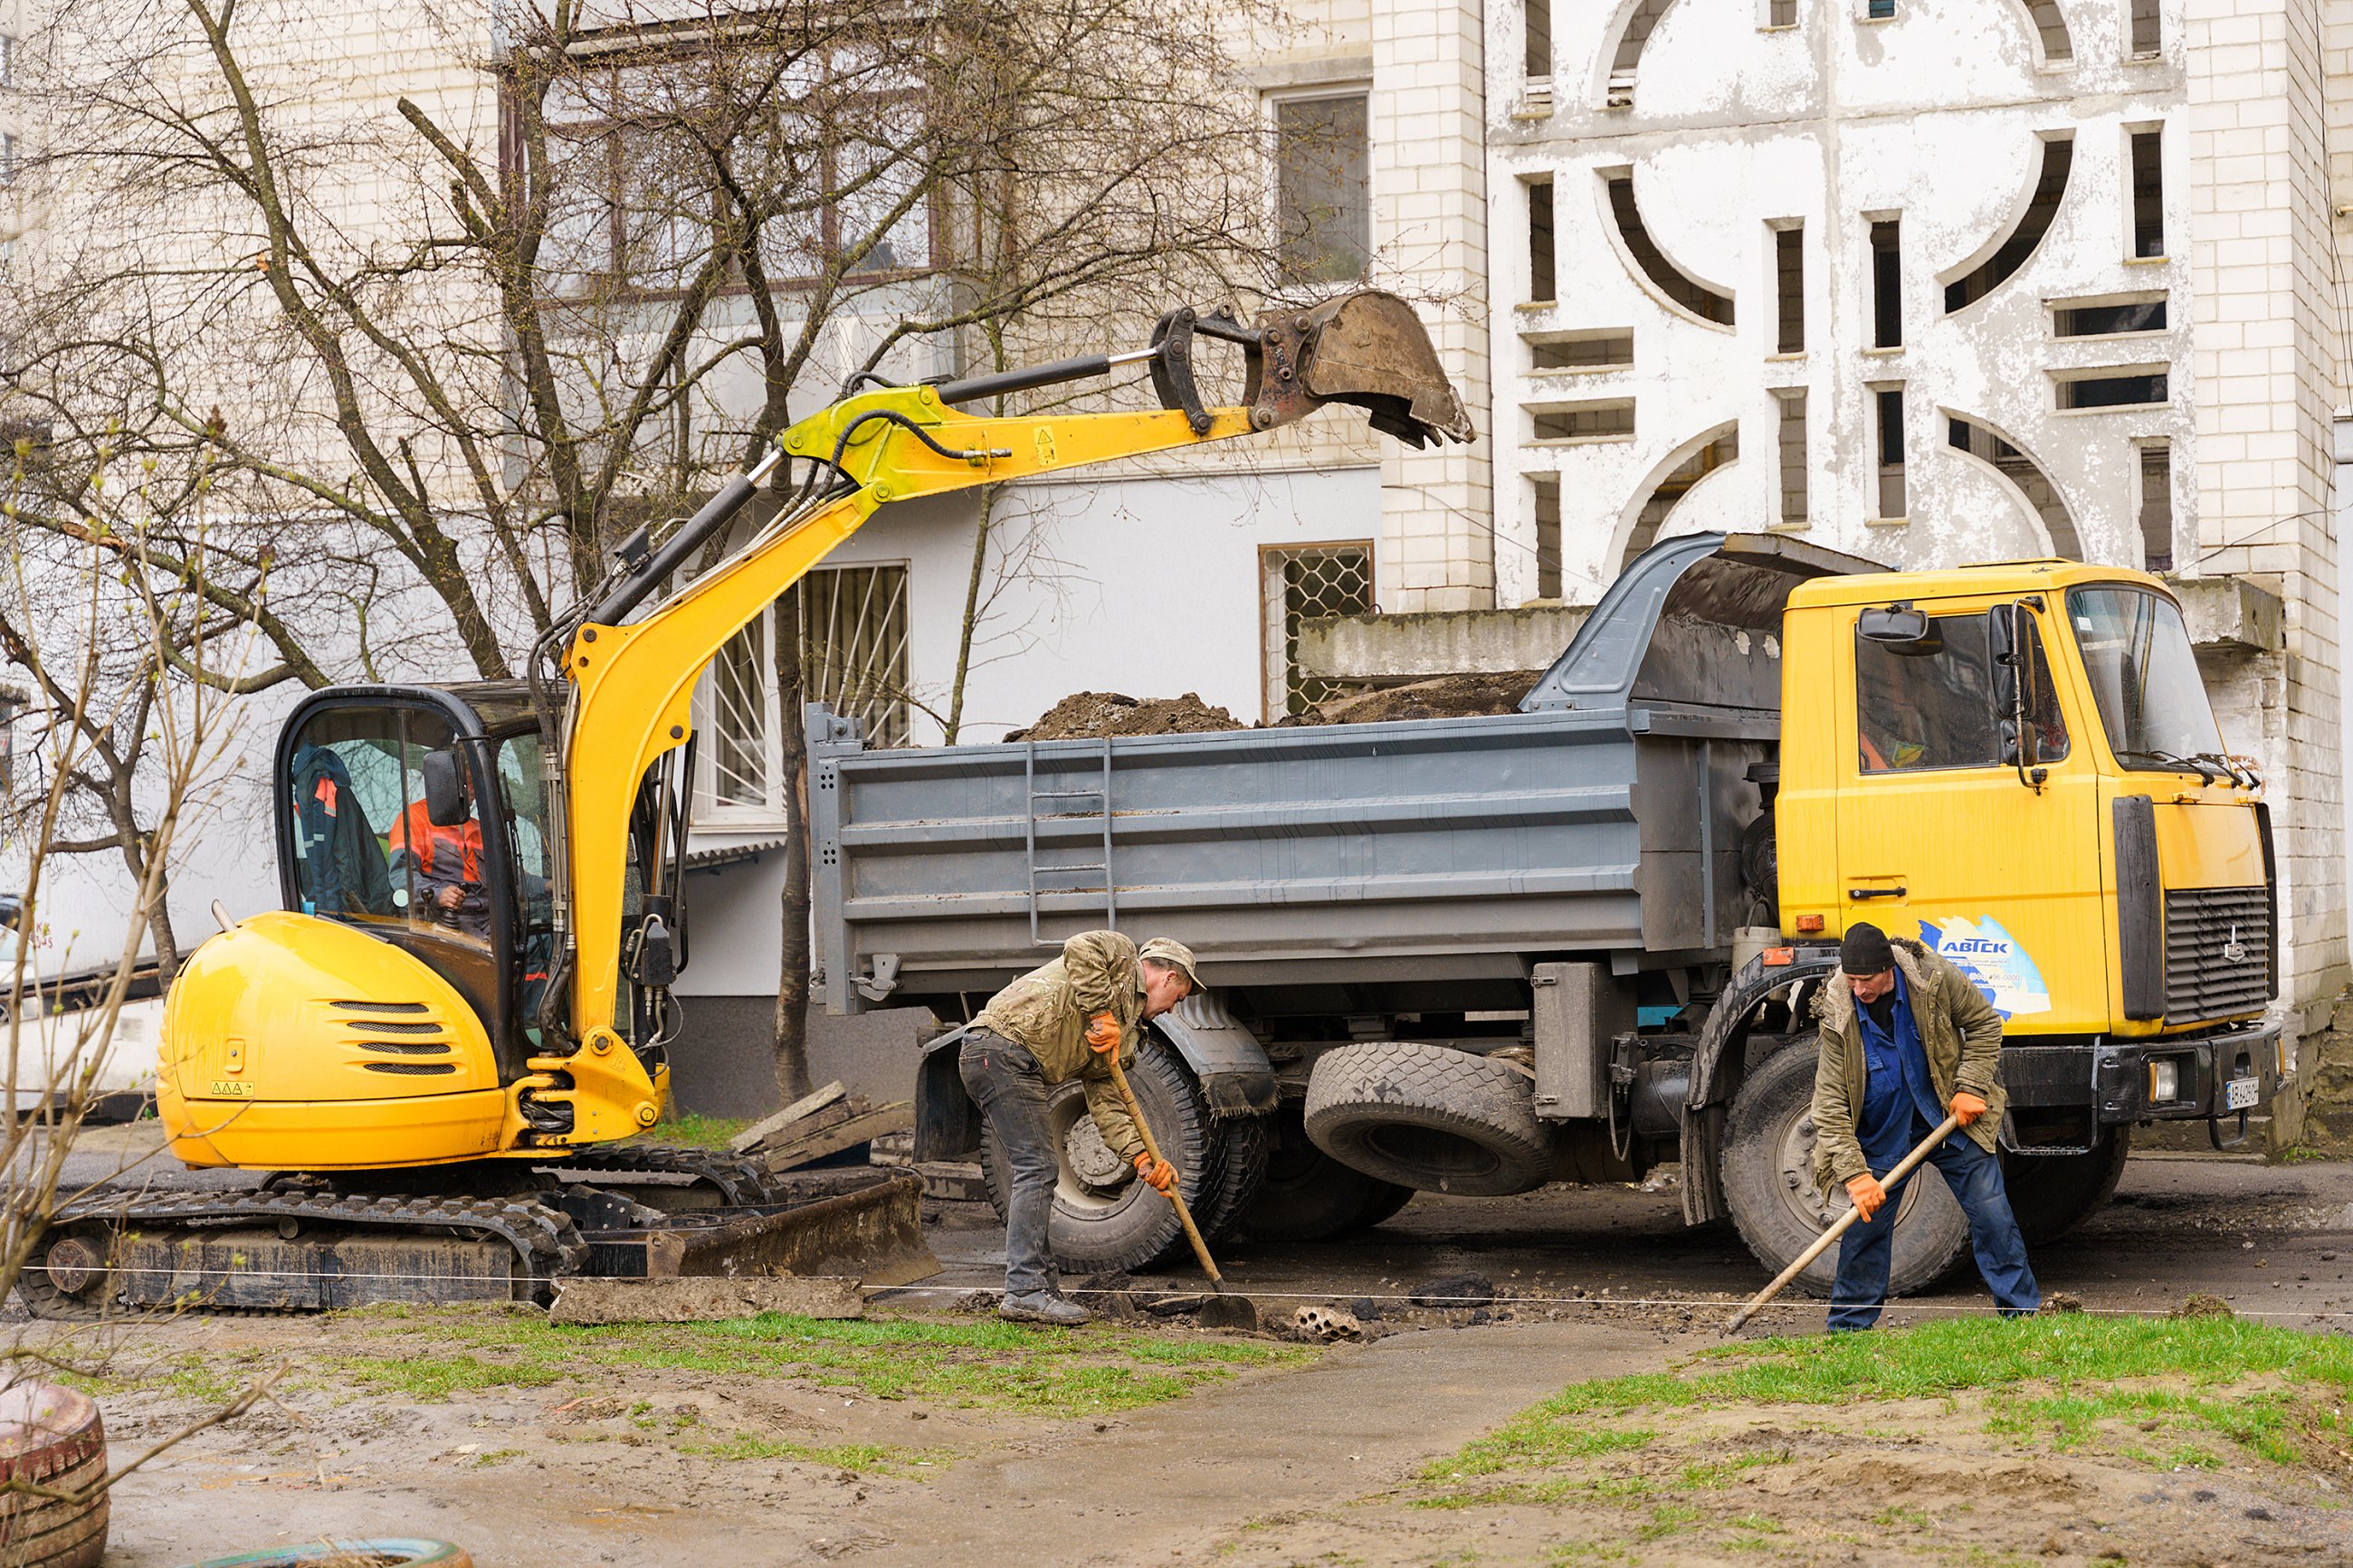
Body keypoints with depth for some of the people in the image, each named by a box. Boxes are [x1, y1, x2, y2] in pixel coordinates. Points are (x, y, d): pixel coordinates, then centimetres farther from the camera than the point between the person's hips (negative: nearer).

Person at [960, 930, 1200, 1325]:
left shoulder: (1126, 1030, 26)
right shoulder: (1122, 958, 4)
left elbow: (1106, 1101, 19)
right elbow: (1081, 947, -19)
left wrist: (1142, 1158, 7)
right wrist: (1102, 1014, -15)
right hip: (1001, 1047, -10)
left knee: (1034, 1171, 14)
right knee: (1037, 1168, -11)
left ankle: (1040, 1283, 19)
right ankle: (1025, 1291, -13)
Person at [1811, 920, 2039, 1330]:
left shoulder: (1935, 978, -18)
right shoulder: (1837, 1014, -18)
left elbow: (1985, 1024, 0)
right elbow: (1831, 1105, -16)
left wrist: (1970, 1087, -10)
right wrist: (1854, 1174, -23)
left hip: (1950, 1118, 0)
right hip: (1881, 1136, 0)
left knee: (1991, 1213, 0)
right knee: (1865, 1225, 0)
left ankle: (2023, 1314, 11)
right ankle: (1847, 1326, 15)